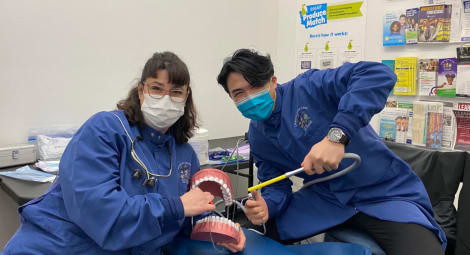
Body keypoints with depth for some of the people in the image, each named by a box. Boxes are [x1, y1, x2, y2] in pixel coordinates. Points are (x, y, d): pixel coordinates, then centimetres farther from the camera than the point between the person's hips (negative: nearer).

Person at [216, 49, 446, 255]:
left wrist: (336, 135, -41)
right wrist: (266, 206, -20)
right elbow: (276, 185, 4)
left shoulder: (307, 87, -19)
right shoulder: (257, 138, 2)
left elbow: (379, 74, -31)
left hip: (384, 192, -5)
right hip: (323, 197, 6)